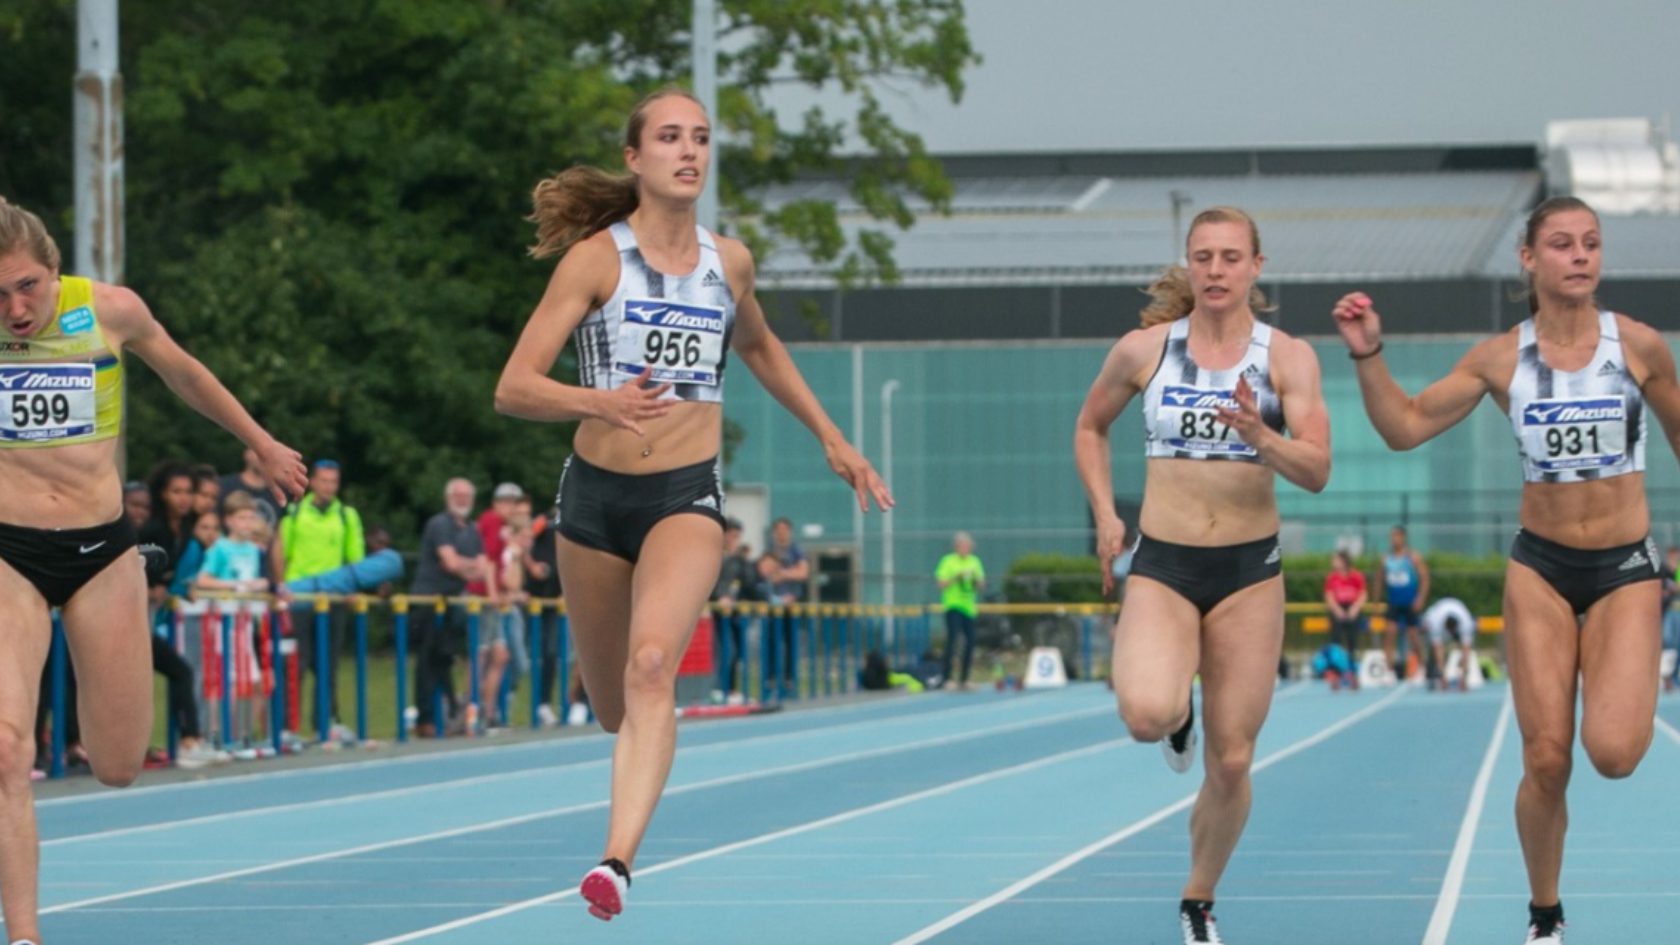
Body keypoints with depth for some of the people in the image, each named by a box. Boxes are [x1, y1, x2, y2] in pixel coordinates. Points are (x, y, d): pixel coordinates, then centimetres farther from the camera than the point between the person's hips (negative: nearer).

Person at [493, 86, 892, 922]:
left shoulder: (728, 261, 5)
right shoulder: (596, 258, -7)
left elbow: (758, 347, 28)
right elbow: (513, 388, -13)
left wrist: (832, 439, 28)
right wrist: (601, 402, -32)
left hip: (688, 497, 0)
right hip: (596, 494, 0)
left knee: (652, 665, -26)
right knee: (613, 704, 13)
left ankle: (618, 860, -34)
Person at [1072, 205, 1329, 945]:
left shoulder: (1287, 356, -3)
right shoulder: (1144, 349, 0)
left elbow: (1316, 472, -11)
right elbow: (1090, 426, 17)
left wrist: (1261, 438, -29)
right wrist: (1104, 515, 6)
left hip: (1250, 572, 1)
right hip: (1162, 569, 0)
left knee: (1231, 763, 3)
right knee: (1147, 715, -28)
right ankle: (1176, 716, 10)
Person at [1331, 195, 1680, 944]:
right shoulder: (1501, 360, -3)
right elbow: (1405, 427, -1)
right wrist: (1367, 355, -15)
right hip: (1541, 568, 1)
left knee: (1613, 753, -21)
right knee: (1546, 762, -3)